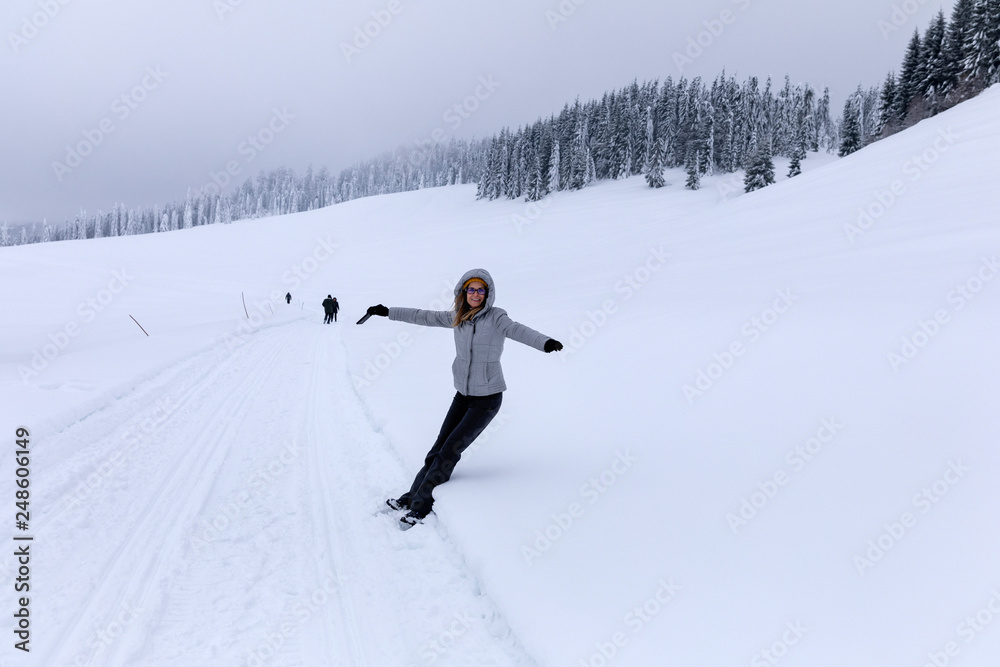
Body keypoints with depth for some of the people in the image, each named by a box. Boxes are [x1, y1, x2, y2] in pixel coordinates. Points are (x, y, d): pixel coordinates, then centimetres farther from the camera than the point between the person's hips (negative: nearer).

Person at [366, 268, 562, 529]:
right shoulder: (457, 318, 2)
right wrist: (388, 312, 18)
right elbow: (424, 317, 12)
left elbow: (517, 330, -33)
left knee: (450, 451, -4)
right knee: (439, 448, 9)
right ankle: (414, 495, 23)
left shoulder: (495, 317, -15)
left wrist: (545, 342, -53)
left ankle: (421, 505, 7)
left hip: (487, 398, -5)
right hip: (463, 394, 5)